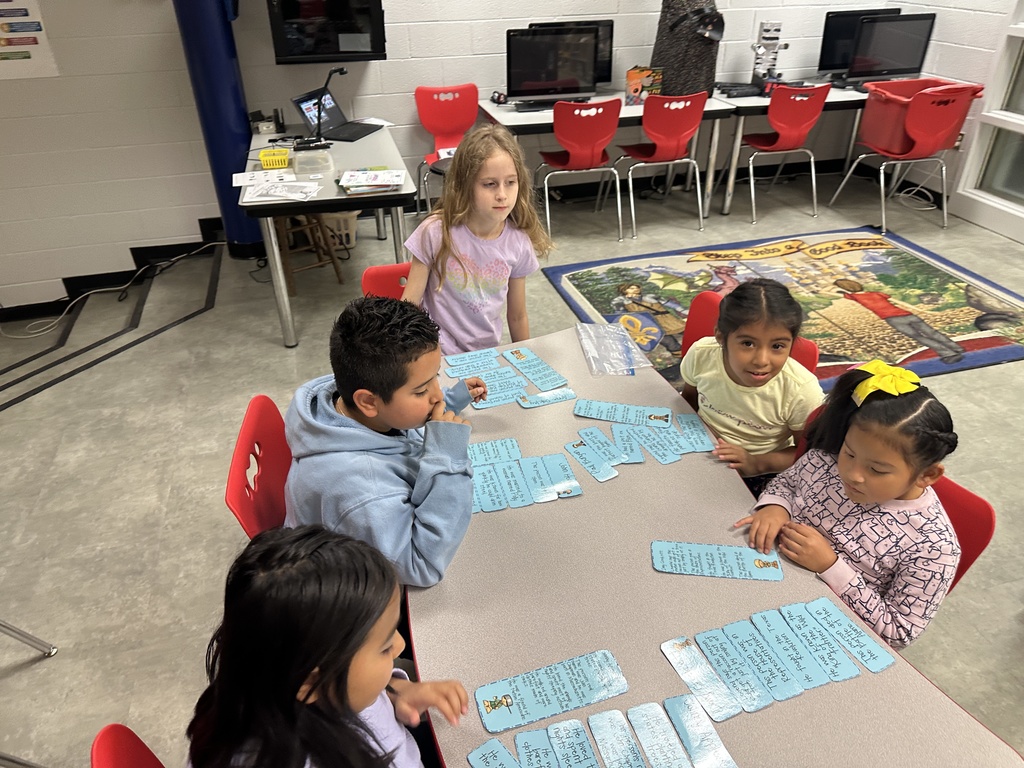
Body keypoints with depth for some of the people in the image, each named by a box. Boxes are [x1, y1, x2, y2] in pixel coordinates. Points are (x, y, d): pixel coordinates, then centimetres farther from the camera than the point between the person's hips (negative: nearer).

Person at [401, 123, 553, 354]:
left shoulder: (518, 243, -3)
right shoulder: (436, 232, -12)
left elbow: (517, 316, 9)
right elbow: (409, 306, -5)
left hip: (486, 356, 5)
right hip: (437, 355, -4)